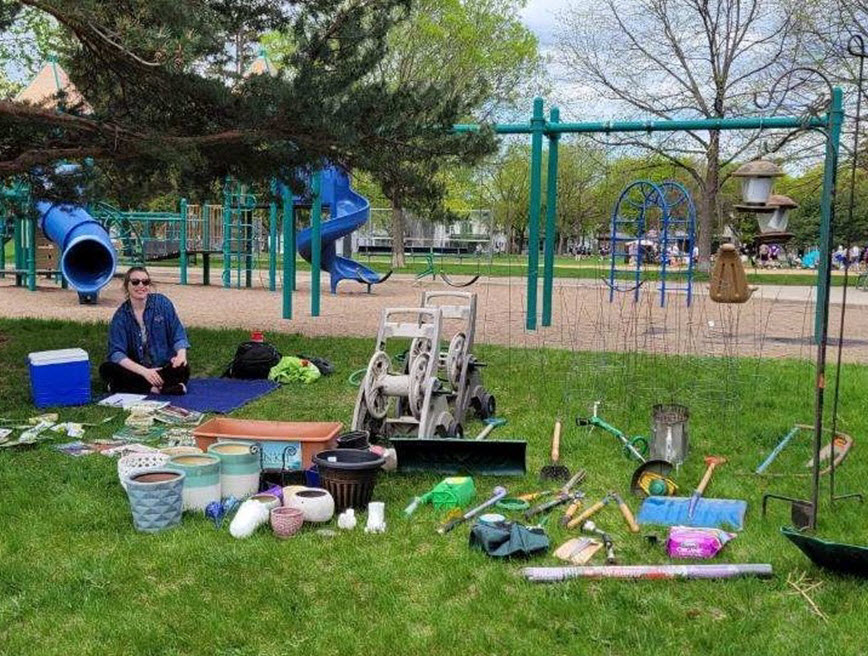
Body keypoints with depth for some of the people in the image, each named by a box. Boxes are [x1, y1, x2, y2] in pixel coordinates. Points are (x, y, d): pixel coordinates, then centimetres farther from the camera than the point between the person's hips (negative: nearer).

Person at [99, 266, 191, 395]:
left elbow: (178, 333, -2)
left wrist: (181, 354, -25)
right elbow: (117, 353, -13)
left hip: (164, 367, 0)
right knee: (106, 369, -26)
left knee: (182, 369, -31)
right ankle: (160, 387, -30)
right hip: (136, 369, 0)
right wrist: (144, 371, -29)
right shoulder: (121, 316, -3)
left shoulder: (162, 303, -1)